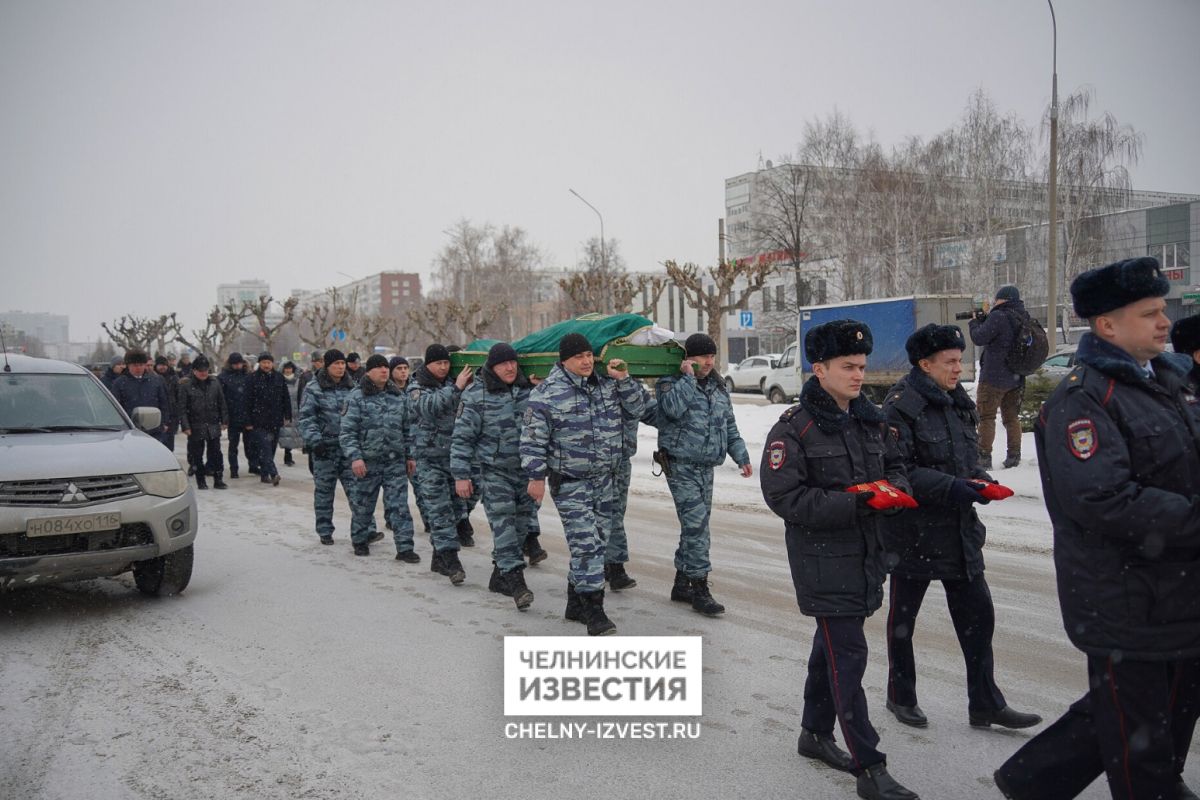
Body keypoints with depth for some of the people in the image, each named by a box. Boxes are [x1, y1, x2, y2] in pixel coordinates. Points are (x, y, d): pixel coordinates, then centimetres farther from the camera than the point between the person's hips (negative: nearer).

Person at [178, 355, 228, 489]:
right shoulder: (186, 385, -6)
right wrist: (185, 426, -12)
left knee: (216, 453, 4)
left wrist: (224, 420, 6)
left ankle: (218, 480, 11)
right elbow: (182, 407, -7)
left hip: (213, 425, 2)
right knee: (197, 455, 6)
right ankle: (201, 482, 15)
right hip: (195, 427, -2)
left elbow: (221, 403, 10)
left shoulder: (214, 382, 5)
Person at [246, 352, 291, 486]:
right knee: (265, 447, -13)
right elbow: (248, 400, -2)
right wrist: (248, 421, -5)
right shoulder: (253, 378, -2)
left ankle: (264, 473, 17)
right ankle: (273, 473, -22)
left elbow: (286, 398, 12)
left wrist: (287, 415, 6)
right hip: (259, 421, -4)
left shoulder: (279, 378, 8)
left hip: (275, 420, 4)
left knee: (271, 447, 8)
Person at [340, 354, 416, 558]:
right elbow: (347, 431, -7)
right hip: (367, 461, -2)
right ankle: (360, 541, 31)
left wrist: (409, 455, 10)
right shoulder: (357, 397, -4)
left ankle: (404, 547, -1)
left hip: (395, 461, 2)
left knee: (399, 505, -2)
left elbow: (407, 429, 15)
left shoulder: (399, 397, 9)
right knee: (362, 504, 10)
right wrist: (354, 457, -17)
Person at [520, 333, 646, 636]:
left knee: (597, 542, 13)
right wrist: (536, 477, -12)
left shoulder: (606, 386, 7)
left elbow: (635, 410, 13)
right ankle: (593, 610, -3)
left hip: (603, 480, 7)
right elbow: (533, 440, -10)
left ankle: (576, 603, 27)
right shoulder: (547, 394, -12)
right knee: (587, 545, -11)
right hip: (569, 484, -7)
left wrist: (623, 380, -2)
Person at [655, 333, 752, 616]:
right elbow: (673, 408, -26)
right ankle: (699, 589, -10)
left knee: (696, 526, 11)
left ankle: (682, 584, 23)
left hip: (706, 466, 7)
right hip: (681, 465, -7)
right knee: (696, 523, -14)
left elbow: (729, 425, 20)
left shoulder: (717, 386, 15)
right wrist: (688, 377, -18)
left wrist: (741, 456, 14)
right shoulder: (670, 382, -4)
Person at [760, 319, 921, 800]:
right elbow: (785, 497, -19)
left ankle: (815, 733, 36)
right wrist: (858, 503, -26)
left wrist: (894, 488, -6)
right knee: (848, 656, -7)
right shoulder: (794, 429, -14)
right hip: (822, 558, -7)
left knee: (832, 643, 19)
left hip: (865, 553, 7)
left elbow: (894, 464, 19)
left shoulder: (871, 419, 7)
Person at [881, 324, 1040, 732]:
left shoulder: (959, 403, 9)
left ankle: (985, 704, 22)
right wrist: (951, 487, -27)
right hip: (913, 531, -7)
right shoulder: (901, 406, -15)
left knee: (977, 614, 9)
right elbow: (896, 470, -21)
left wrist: (981, 480, -3)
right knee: (902, 618, 11)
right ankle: (901, 697, 28)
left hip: (959, 528, 7)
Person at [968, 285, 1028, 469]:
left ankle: (984, 457, -1)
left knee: (986, 417, 0)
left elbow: (979, 338, -15)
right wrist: (984, 321, 7)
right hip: (1016, 379, 7)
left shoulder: (998, 317, -19)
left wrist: (974, 323, 3)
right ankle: (1014, 456, 16)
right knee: (1011, 417, 16)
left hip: (994, 378, -7)